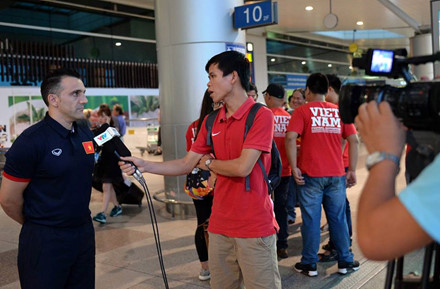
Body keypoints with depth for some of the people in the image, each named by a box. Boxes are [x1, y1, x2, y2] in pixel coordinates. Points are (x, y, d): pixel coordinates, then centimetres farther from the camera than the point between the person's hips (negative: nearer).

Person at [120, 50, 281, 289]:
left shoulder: (261, 115, -12)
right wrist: (145, 166, -1)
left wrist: (208, 163, -2)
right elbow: (186, 164, 10)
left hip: (255, 228, -6)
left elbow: (242, 167, -19)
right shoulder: (211, 122, 10)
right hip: (220, 226, 6)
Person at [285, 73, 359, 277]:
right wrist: (352, 169, 10)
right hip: (336, 175, 3)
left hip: (311, 175, -3)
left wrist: (294, 168, -11)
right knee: (338, 218, 12)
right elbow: (353, 140, 5)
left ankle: (309, 264, 15)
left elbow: (290, 138, -14)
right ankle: (345, 261, 21)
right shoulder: (339, 111, 8)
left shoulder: (302, 111, -2)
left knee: (311, 220, 5)